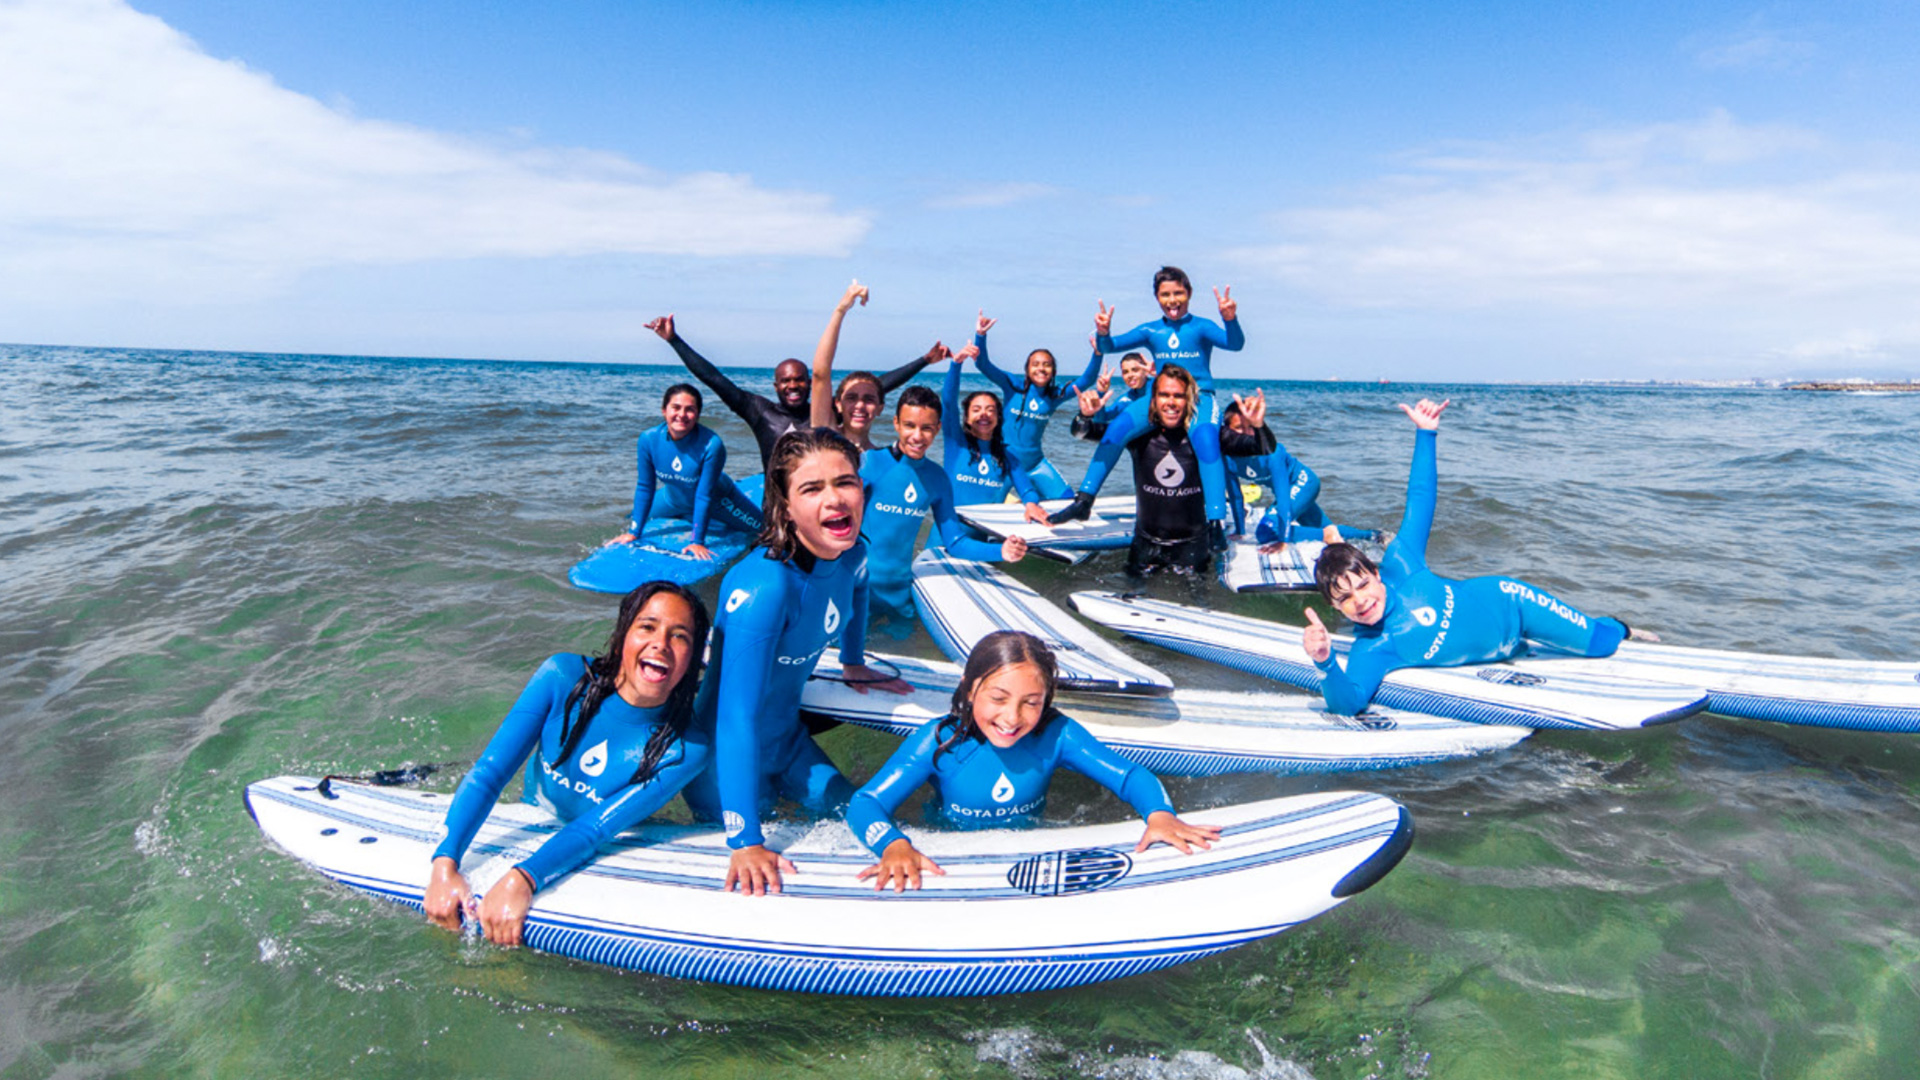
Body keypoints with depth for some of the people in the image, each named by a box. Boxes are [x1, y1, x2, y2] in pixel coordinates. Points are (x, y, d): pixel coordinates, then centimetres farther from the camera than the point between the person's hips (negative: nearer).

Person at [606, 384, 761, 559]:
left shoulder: (711, 445, -38)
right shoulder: (649, 439, -26)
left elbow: (704, 496, -34)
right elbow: (644, 488, -17)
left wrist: (697, 542, -33)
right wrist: (633, 532, -17)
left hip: (717, 499, -3)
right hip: (674, 499, 3)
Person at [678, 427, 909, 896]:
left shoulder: (851, 554, -13)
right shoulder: (763, 588, -37)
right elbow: (738, 716, -39)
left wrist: (854, 665, 24)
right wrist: (745, 843, -40)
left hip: (788, 735, 7)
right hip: (727, 753, -7)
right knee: (753, 886, 2)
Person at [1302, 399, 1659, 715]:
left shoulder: (1398, 567, -31)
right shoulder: (1371, 652, -34)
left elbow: (1420, 499, -21)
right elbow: (1348, 701, -52)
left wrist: (1426, 434, -25)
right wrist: (1325, 663, -71)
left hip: (1504, 600, 1)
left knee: (1598, 641, 13)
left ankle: (1619, 628, 47)